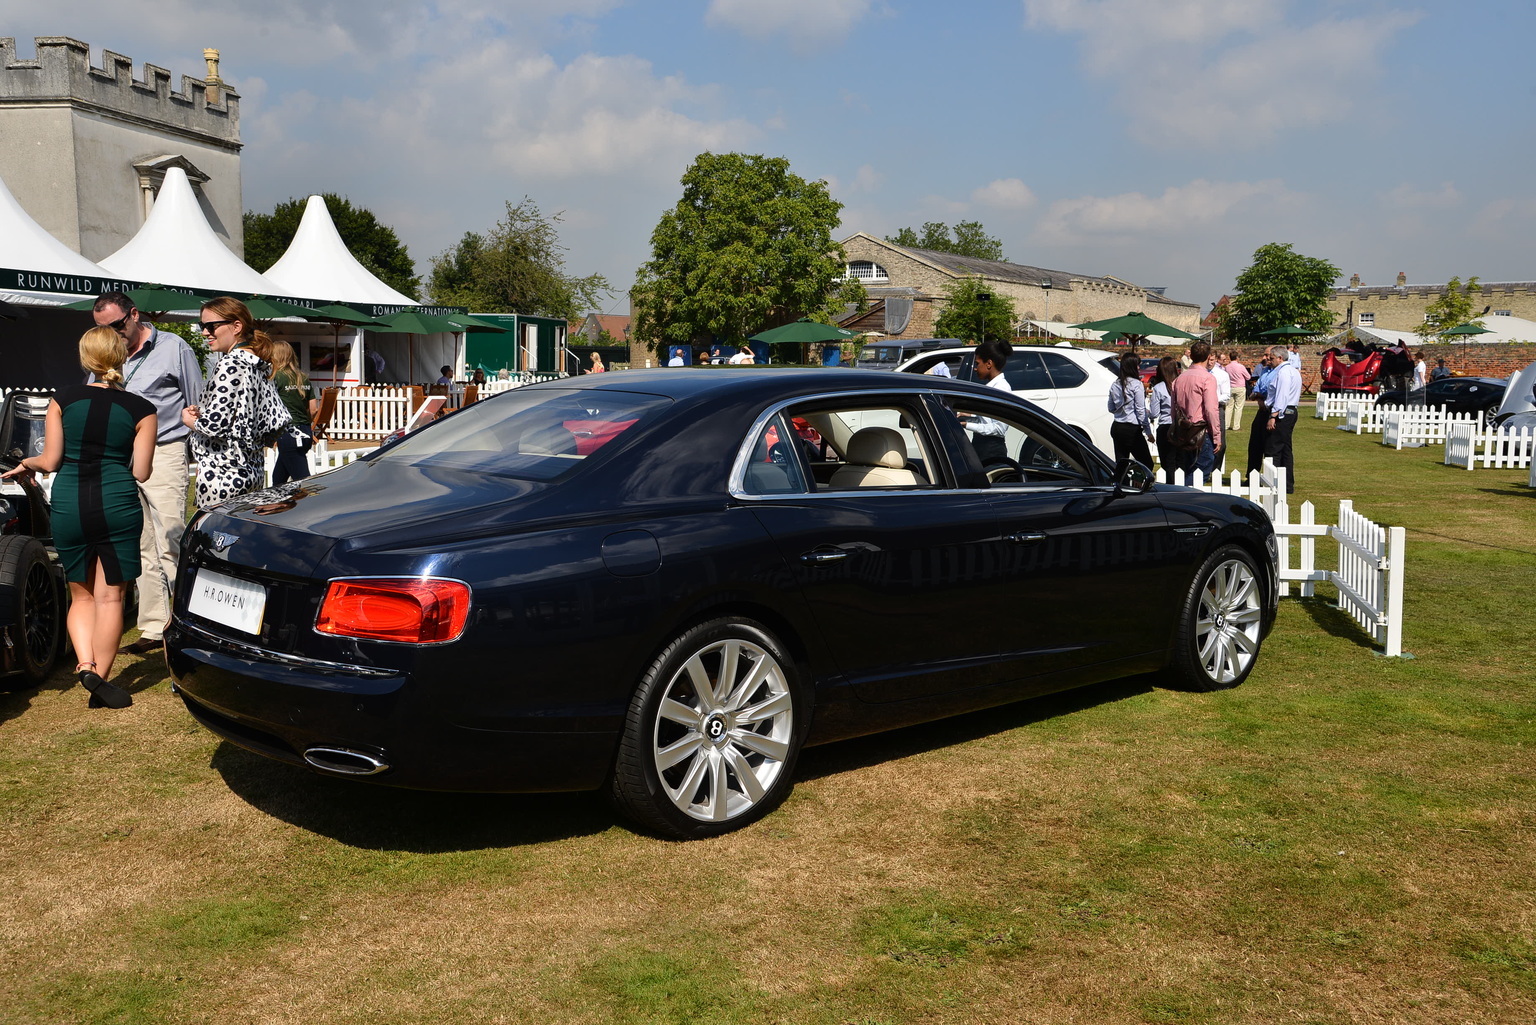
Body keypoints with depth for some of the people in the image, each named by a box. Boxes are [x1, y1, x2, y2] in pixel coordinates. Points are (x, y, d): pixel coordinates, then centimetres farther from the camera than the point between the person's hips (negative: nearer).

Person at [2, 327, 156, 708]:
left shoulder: (63, 399, 1)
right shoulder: (141, 410, -3)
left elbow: (50, 461, 3)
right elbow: (141, 473, -1)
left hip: (68, 505, 2)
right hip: (117, 504, -2)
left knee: (81, 595, 17)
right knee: (109, 597, 6)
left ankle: (85, 665, -1)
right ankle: (101, 680, 9)